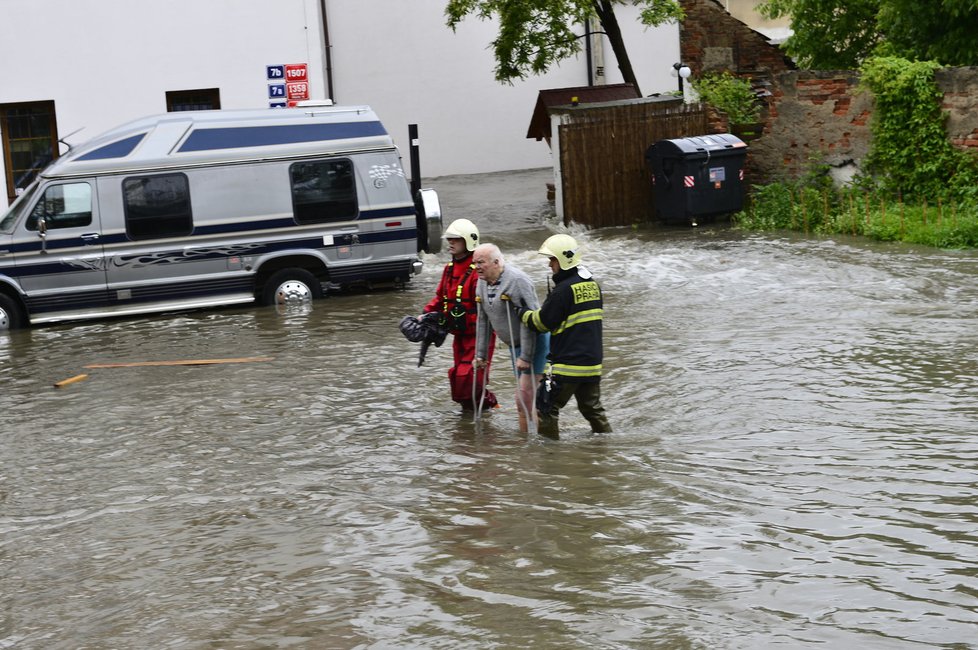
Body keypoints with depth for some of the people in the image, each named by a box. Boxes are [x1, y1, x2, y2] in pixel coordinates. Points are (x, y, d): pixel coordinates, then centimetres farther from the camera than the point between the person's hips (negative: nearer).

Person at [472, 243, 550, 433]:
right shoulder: (482, 283, 6)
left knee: (525, 393, -14)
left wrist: (525, 357, -24)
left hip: (535, 341, -8)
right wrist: (480, 353, 11)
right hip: (515, 345, 8)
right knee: (522, 398, 11)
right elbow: (483, 321, 13)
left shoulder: (517, 280, -21)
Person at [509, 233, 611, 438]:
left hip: (568, 364, -8)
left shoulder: (565, 289, -16)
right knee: (592, 407, 19)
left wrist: (521, 312, 4)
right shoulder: (592, 285, 9)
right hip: (593, 361, 8)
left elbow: (543, 322, -11)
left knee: (547, 405, 3)